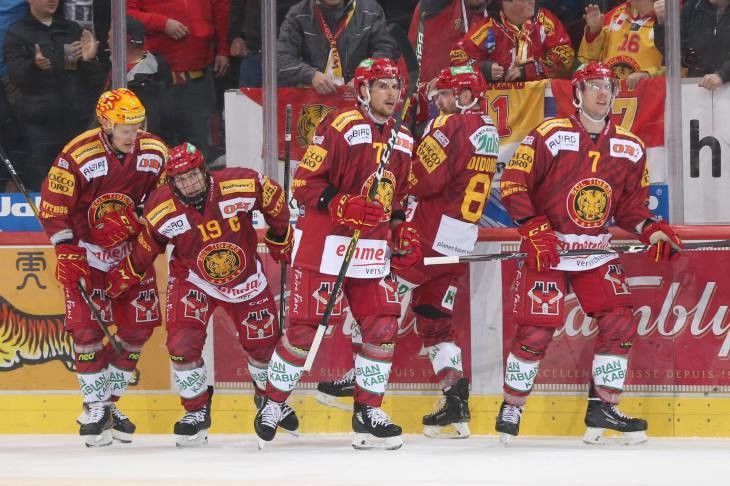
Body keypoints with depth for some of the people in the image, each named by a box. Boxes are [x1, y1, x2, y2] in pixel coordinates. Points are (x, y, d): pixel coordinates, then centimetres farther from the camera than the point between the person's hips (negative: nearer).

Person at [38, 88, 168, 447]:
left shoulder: (155, 152, -8)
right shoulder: (77, 156, -21)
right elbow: (53, 207, -16)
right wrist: (66, 251, -21)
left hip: (133, 251, 4)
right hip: (87, 252, -4)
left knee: (138, 326, 2)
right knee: (88, 326, -11)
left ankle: (110, 401, 19)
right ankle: (94, 409, 1)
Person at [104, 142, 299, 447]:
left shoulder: (243, 186, -25)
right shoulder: (161, 210, -21)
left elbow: (274, 200, -5)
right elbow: (147, 246, -3)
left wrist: (280, 238, 6)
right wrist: (123, 277, -5)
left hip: (247, 279, 1)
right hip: (193, 281, -1)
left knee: (264, 342, 7)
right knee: (182, 344, -16)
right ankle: (197, 411, 7)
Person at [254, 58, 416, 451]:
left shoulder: (402, 139, 14)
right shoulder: (340, 127, -10)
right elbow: (305, 184, -12)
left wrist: (401, 229, 9)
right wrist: (343, 207, -24)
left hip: (372, 251, 7)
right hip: (324, 245, -7)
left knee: (382, 326, 0)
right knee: (304, 327, -3)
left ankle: (367, 413, 10)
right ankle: (272, 403, 13)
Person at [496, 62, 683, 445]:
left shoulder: (630, 148, 6)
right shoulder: (550, 135, -10)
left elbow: (631, 205, 13)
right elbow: (513, 184, -11)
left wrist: (653, 231, -5)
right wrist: (534, 230, -19)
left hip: (598, 252, 5)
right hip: (547, 250, -5)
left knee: (619, 323, -5)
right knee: (536, 331, -8)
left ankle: (603, 407, 6)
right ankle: (511, 408, 8)